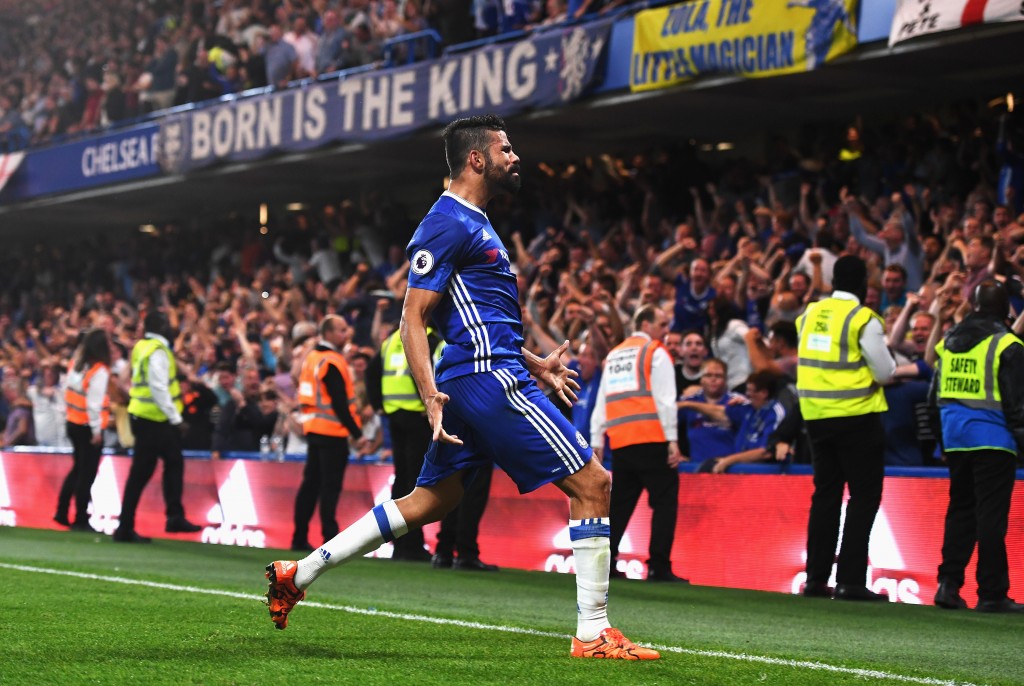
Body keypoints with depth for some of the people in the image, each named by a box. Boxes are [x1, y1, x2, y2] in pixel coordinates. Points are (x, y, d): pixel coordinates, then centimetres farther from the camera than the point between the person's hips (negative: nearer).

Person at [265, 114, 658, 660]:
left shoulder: (473, 224, 21)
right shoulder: (448, 224, -10)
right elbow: (412, 319, -14)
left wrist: (535, 364, 29)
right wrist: (430, 395, -24)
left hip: (471, 383, 11)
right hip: (489, 380, -11)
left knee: (428, 502, 15)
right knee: (592, 483, -8)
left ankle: (297, 573, 17)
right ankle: (593, 634, -7)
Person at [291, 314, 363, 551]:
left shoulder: (312, 356, 13)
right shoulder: (332, 362, -14)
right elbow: (339, 403, -18)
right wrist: (356, 431, -14)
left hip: (313, 428, 9)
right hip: (332, 432, -9)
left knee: (311, 483, 11)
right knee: (330, 487, -7)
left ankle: (299, 538, 12)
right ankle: (330, 538, -7)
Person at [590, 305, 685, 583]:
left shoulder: (614, 355, 22)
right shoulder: (656, 353, 2)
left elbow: (602, 402, 19)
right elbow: (665, 399, -7)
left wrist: (596, 442, 19)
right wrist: (673, 440, -10)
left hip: (620, 442, 6)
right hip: (652, 440, -6)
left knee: (619, 502, 12)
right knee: (664, 500, -4)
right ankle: (659, 567, -11)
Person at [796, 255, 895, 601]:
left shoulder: (809, 314, 7)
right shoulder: (863, 320, -11)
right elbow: (886, 372, -10)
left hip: (816, 414, 6)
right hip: (856, 416, -6)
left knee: (825, 494, 14)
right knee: (864, 495, 0)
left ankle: (816, 578, 14)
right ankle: (850, 580, -6)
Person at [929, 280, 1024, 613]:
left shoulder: (949, 341, 11)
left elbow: (934, 394, 15)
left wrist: (942, 436, 22)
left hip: (955, 436, 6)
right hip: (992, 441, -6)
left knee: (960, 510, 14)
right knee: (991, 516, -3)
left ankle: (949, 584, 9)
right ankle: (991, 594, -2)